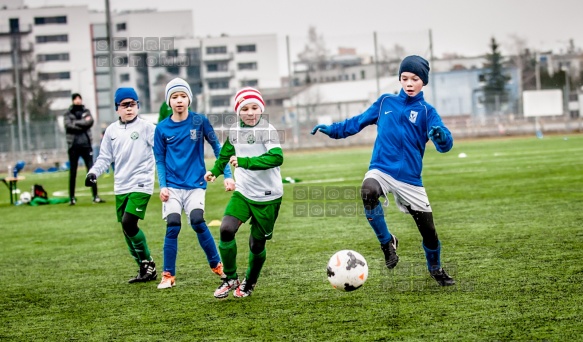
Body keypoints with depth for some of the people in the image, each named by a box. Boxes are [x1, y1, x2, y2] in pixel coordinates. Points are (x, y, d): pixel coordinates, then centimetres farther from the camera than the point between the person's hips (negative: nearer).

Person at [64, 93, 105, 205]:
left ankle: (95, 196, -2)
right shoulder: (68, 113, 5)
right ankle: (72, 197, 9)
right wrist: (83, 123, -10)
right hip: (73, 145, -1)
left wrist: (76, 123, -10)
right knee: (73, 172, 3)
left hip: (86, 144, 1)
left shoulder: (86, 111, 11)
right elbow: (69, 125, -11)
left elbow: (90, 122, -6)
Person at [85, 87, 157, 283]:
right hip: (121, 187, 6)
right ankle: (145, 270, 20)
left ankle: (148, 264, -2)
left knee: (129, 223, -18)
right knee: (127, 230, 8)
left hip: (141, 185, -6)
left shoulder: (146, 127, -4)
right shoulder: (112, 131, 10)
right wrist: (94, 172, -2)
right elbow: (105, 158, 14)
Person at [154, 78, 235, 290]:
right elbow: (159, 160, 7)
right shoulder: (162, 128, 2)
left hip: (196, 184, -1)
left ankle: (216, 264, 1)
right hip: (172, 186, 1)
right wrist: (162, 186, -5)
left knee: (197, 221, -19)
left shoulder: (199, 121, 0)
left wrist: (227, 175, -3)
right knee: (172, 226, -11)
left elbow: (217, 148, 4)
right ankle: (168, 275, 1)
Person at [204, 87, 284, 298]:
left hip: (268, 197, -4)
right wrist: (215, 170, 27)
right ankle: (230, 279, 1)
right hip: (243, 192, 4)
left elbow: (276, 157, -33)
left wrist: (244, 161, -36)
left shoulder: (267, 130, -17)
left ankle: (249, 284, 31)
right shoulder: (234, 130, 1)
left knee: (257, 244, 4)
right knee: (226, 229, -17)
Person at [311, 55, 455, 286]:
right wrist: (332, 130, 13)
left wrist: (440, 136, -37)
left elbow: (445, 145, -14)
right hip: (380, 170, 1)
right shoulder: (386, 102, 9)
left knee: (428, 229, 3)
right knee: (368, 192, -34)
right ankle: (386, 242, -12)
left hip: (410, 178, -1)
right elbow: (358, 122, 20)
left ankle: (435, 268, 33)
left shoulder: (426, 111, -1)